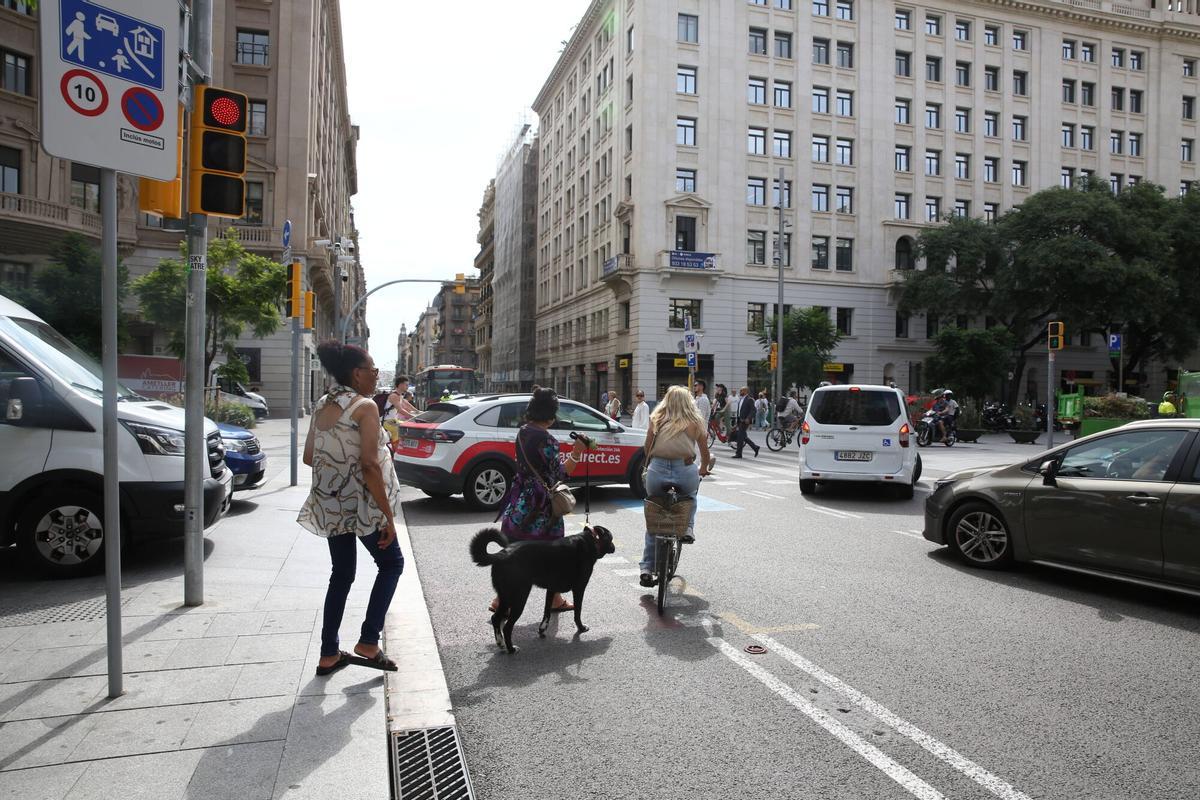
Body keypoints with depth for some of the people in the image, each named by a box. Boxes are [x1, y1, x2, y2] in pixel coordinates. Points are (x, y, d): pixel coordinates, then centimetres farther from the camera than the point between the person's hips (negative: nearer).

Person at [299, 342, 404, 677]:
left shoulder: (322, 406, 7)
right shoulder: (365, 407, -16)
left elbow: (309, 456, 12)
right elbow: (369, 465, -22)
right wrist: (388, 517, -18)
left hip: (330, 506, 7)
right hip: (362, 505, -7)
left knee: (341, 575, 18)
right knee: (391, 563, 13)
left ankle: (328, 655, 23)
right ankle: (368, 642, 8)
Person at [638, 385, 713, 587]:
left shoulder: (656, 418, 17)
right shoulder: (695, 421, 16)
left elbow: (647, 449, 17)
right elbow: (705, 455, 23)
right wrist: (702, 470, 42)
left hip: (657, 471, 1)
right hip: (685, 471, -1)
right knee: (690, 494, 37)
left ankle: (646, 568, 16)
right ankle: (688, 528, 18)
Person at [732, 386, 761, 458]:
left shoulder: (749, 399, -10)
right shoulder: (741, 400, 16)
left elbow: (753, 410, -16)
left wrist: (748, 418, -25)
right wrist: (737, 420, 15)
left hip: (745, 421, -9)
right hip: (740, 420, 9)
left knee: (740, 436, -7)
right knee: (743, 436, 11)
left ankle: (738, 453, -1)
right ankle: (755, 447, 24)